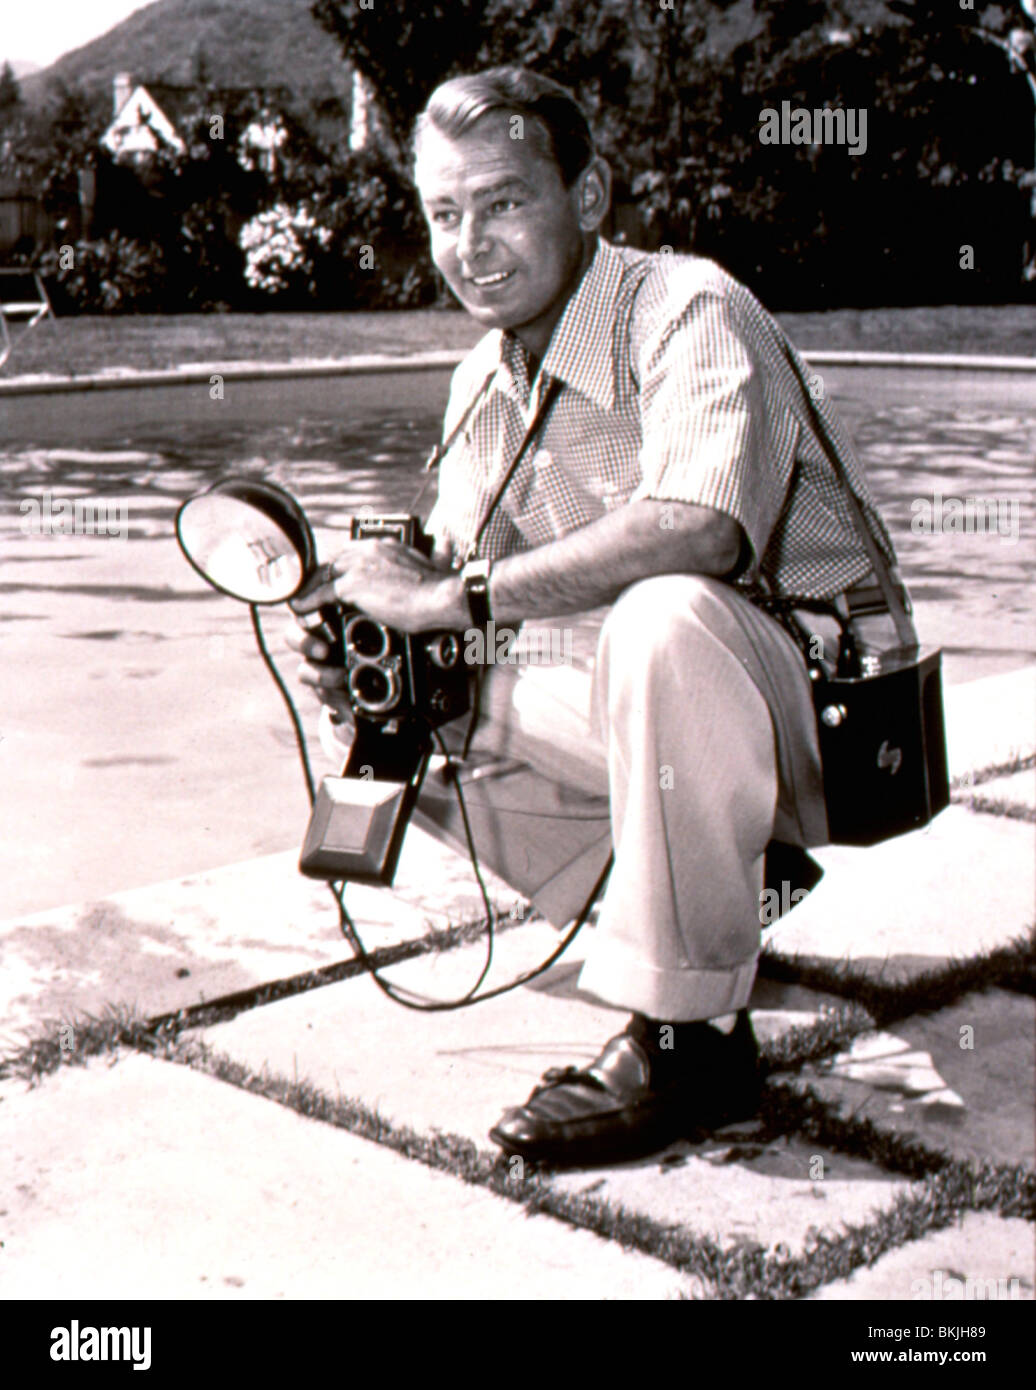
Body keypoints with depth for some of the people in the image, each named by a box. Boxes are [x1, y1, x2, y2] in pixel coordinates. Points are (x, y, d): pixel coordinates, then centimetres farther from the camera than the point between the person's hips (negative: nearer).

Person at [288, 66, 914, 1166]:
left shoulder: (690, 310, -19)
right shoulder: (480, 386, 7)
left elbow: (696, 530, -38)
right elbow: (450, 574, 10)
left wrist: (454, 598, -32)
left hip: (820, 712, -8)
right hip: (645, 706, 8)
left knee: (662, 621, -39)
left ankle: (690, 1038, -24)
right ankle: (723, 883, 9)